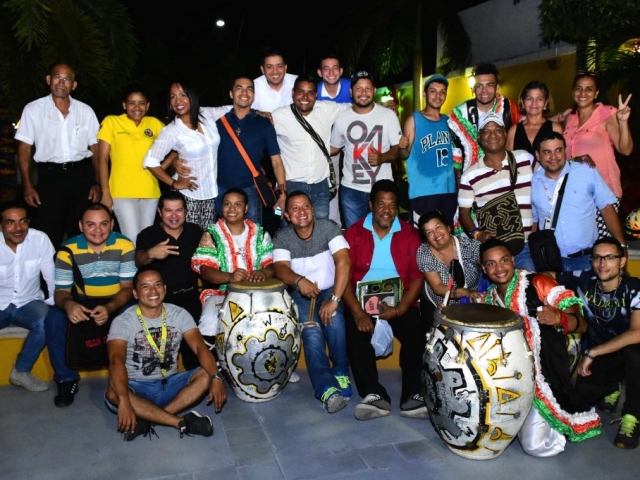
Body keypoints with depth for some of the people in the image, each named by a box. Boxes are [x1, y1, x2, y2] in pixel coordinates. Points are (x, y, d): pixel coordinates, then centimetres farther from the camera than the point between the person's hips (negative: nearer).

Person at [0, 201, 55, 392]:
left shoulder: (40, 239, -13)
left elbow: (52, 276, -9)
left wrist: (54, 303, -18)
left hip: (28, 303, 0)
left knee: (46, 321, -31)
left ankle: (21, 371, -7)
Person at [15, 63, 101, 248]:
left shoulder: (86, 111, 6)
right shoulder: (33, 109, 2)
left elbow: (95, 148, 8)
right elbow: (24, 148, 2)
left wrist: (98, 183, 1)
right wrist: (27, 185, -5)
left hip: (82, 176, 2)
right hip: (50, 176, -1)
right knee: (49, 234, 2)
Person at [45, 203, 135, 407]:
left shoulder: (124, 246, -15)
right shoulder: (68, 250, -11)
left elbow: (128, 287, -14)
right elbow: (61, 291, -9)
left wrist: (109, 308, -35)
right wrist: (68, 304, -36)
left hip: (117, 302, -1)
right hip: (82, 302, 2)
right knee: (53, 319, -27)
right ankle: (67, 379, -8)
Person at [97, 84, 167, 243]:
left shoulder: (154, 123, 7)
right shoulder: (111, 122, -1)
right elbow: (102, 159, -2)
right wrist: (105, 192, -8)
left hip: (150, 192, 4)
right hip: (122, 192, -3)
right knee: (132, 240, -11)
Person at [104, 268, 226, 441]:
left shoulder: (179, 314, -4)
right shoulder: (123, 321, -12)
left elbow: (199, 347, -15)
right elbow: (116, 361, -27)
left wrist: (216, 377, -34)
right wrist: (124, 401, -45)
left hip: (170, 384, 3)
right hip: (137, 387, -2)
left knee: (207, 375, -22)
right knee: (113, 394, -35)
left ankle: (148, 419, -26)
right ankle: (182, 422, -30)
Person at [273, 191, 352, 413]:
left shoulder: (329, 227, -11)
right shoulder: (282, 237, -4)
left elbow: (343, 262, -22)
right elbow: (281, 268, -18)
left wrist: (334, 299, -30)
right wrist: (299, 280, -41)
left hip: (330, 289, 0)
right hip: (301, 293, 1)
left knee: (334, 319, -31)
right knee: (311, 331, -27)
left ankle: (340, 373, -9)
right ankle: (327, 388, -31)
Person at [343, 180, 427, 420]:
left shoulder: (409, 234, 4)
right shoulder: (354, 233, 2)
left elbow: (417, 276, -1)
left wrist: (400, 309, -16)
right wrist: (357, 312, -19)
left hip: (399, 300, 1)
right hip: (362, 298, 0)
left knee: (417, 331, -25)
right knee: (356, 331, -28)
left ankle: (412, 396, -19)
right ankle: (374, 395, -25)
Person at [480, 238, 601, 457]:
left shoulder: (538, 283, -11)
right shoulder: (489, 299, 6)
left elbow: (581, 324, -13)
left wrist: (557, 318, -36)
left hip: (545, 372, -6)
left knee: (536, 445, -17)